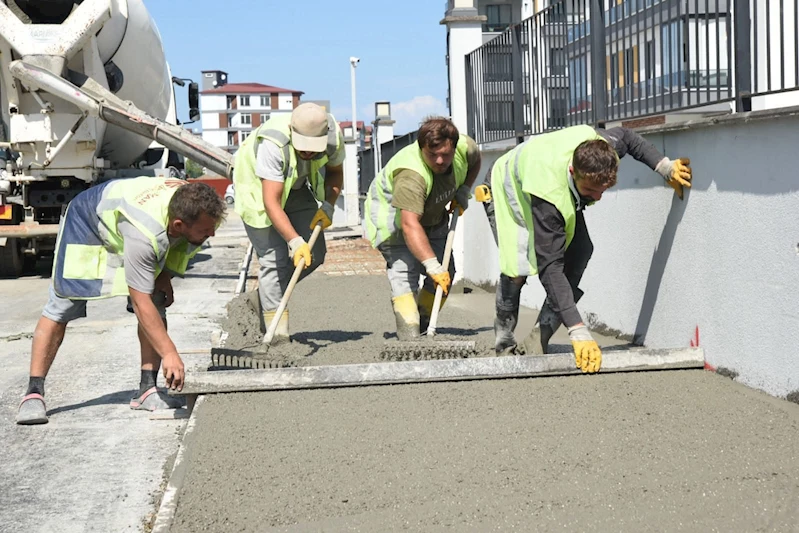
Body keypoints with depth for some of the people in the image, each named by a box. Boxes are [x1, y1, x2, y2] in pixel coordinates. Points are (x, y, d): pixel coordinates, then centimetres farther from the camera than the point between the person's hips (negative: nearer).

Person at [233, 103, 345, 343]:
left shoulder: (333, 136, -24)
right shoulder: (273, 145, -41)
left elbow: (335, 172, -2)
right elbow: (271, 202, -42)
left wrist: (328, 205, -18)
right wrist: (295, 241, -49)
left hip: (296, 188, 6)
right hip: (258, 188, -6)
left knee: (315, 253, 0)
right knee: (274, 257, -14)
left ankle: (262, 298, 18)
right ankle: (278, 334, -10)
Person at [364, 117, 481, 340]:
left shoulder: (465, 147, -21)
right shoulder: (411, 174, -43)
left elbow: (475, 162, 7)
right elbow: (410, 225, -50)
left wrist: (464, 191, -7)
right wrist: (432, 264, -56)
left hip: (432, 217, 7)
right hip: (391, 213, -7)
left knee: (446, 274, 4)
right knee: (404, 271, -22)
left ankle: (423, 329, 16)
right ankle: (410, 339, -30)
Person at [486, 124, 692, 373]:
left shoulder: (597, 146, -34)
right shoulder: (550, 195, -48)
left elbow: (626, 136, -6)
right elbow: (551, 268, -48)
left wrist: (666, 168, -15)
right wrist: (579, 332, -53)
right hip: (507, 192, -5)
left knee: (580, 252, -18)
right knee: (518, 268, -23)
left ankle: (538, 340, -14)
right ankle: (504, 338, 4)